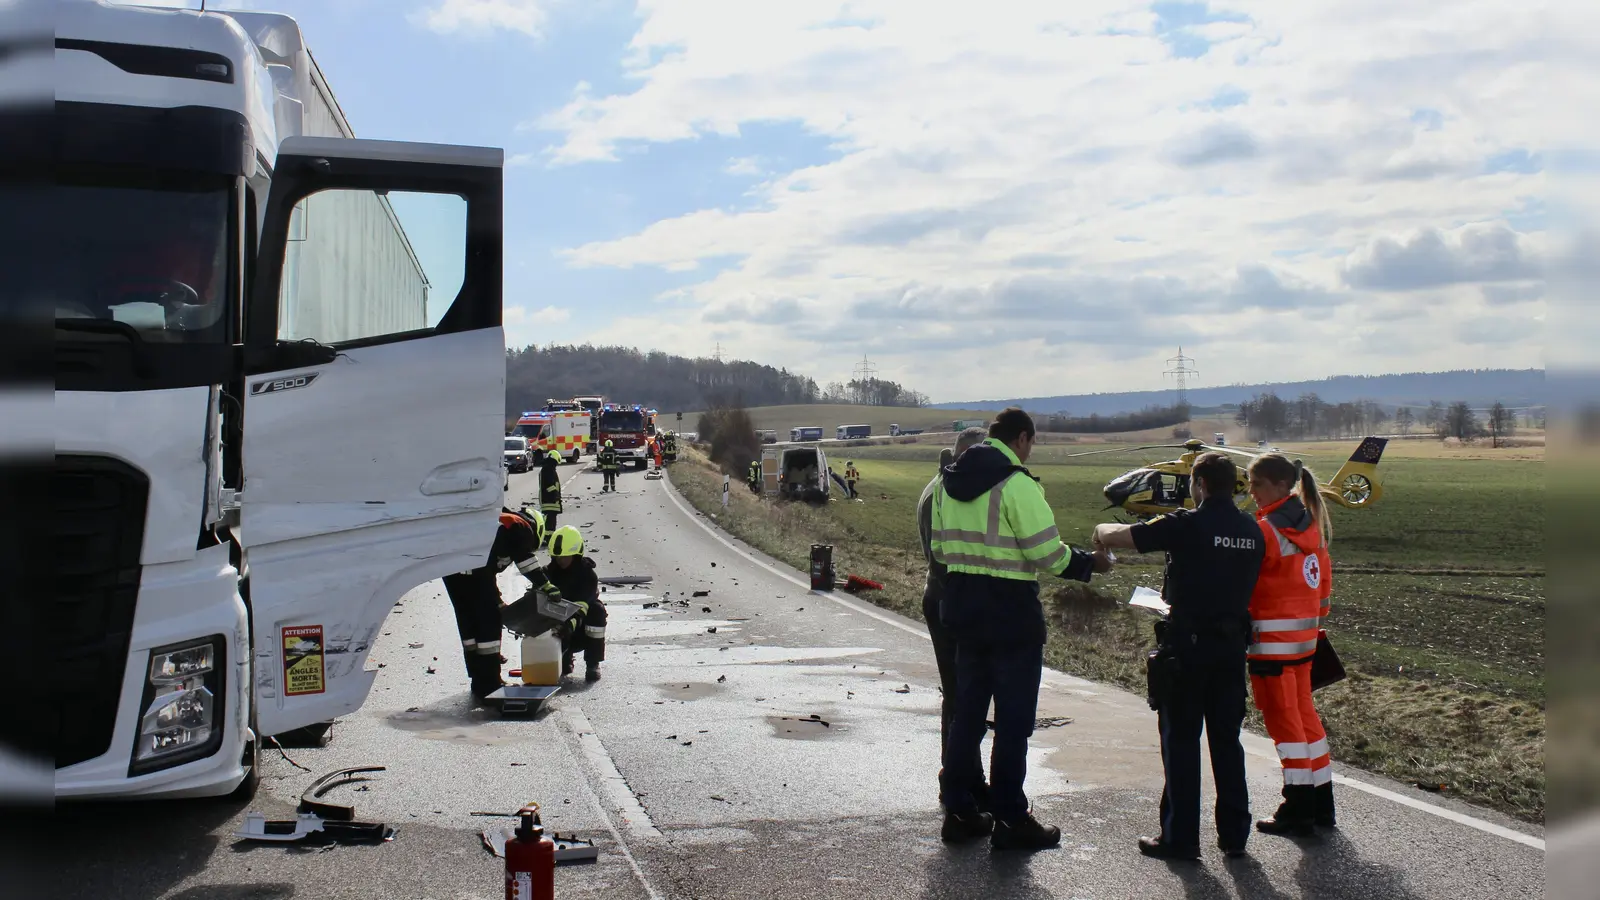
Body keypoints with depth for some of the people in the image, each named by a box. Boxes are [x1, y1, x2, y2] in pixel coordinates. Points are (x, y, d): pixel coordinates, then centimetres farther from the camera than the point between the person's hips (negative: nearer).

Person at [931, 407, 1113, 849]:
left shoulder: (949, 481, 8)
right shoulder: (1016, 485, -16)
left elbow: (939, 548, 14)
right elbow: (1048, 553, -17)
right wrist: (1090, 563, -1)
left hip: (963, 608, 7)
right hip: (1011, 613, -7)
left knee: (966, 711, 15)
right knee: (1014, 718, 1)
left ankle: (960, 810, 20)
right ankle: (1009, 819, 6)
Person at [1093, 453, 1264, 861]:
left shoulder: (1187, 525, -14)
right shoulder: (1252, 531, 5)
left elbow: (1115, 537, -14)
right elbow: (1249, 585, 14)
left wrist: (1101, 532, 8)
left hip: (1188, 646, -6)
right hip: (1232, 645, 6)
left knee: (1181, 741, 3)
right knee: (1226, 740, 13)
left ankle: (1180, 837, 7)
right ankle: (1234, 834, 18)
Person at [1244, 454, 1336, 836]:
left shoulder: (1265, 529, -17)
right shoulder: (1310, 522, 8)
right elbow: (1324, 579, 14)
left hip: (1273, 639, -8)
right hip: (1305, 633, 8)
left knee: (1283, 720, 0)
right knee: (1305, 714, 16)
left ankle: (1298, 809, 6)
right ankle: (1320, 804, 23)